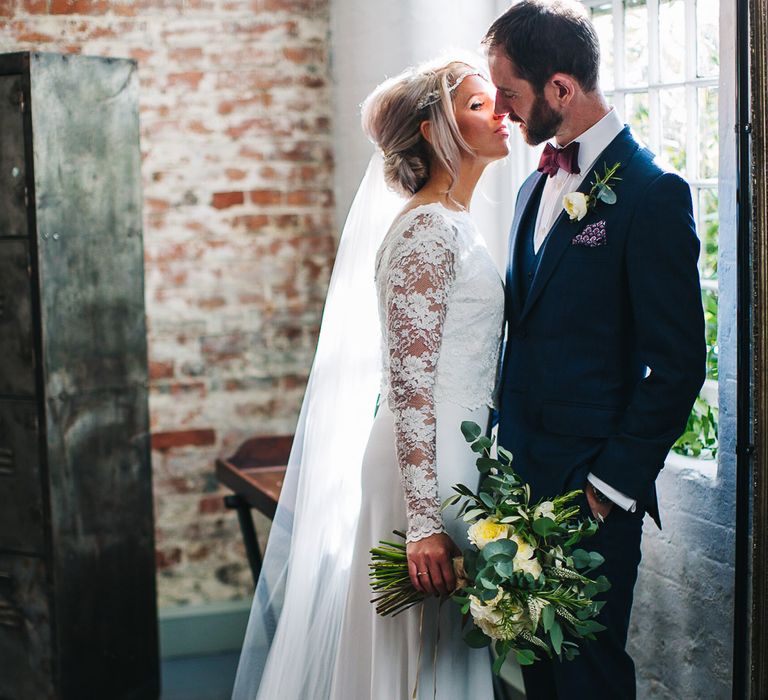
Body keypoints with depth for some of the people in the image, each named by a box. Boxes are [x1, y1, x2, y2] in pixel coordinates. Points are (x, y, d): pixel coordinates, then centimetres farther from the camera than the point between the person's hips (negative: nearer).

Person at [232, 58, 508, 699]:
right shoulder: (426, 232, -16)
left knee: (449, 643, 16)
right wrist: (424, 522, -23)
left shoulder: (453, 225, 13)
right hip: (428, 471, -9)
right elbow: (408, 385, -20)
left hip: (453, 460, 9)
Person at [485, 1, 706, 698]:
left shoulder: (651, 193, -13)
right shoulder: (537, 186, 13)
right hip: (522, 477, 8)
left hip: (592, 486, -7)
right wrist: (507, 447, 10)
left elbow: (679, 365, -15)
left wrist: (612, 484, -14)